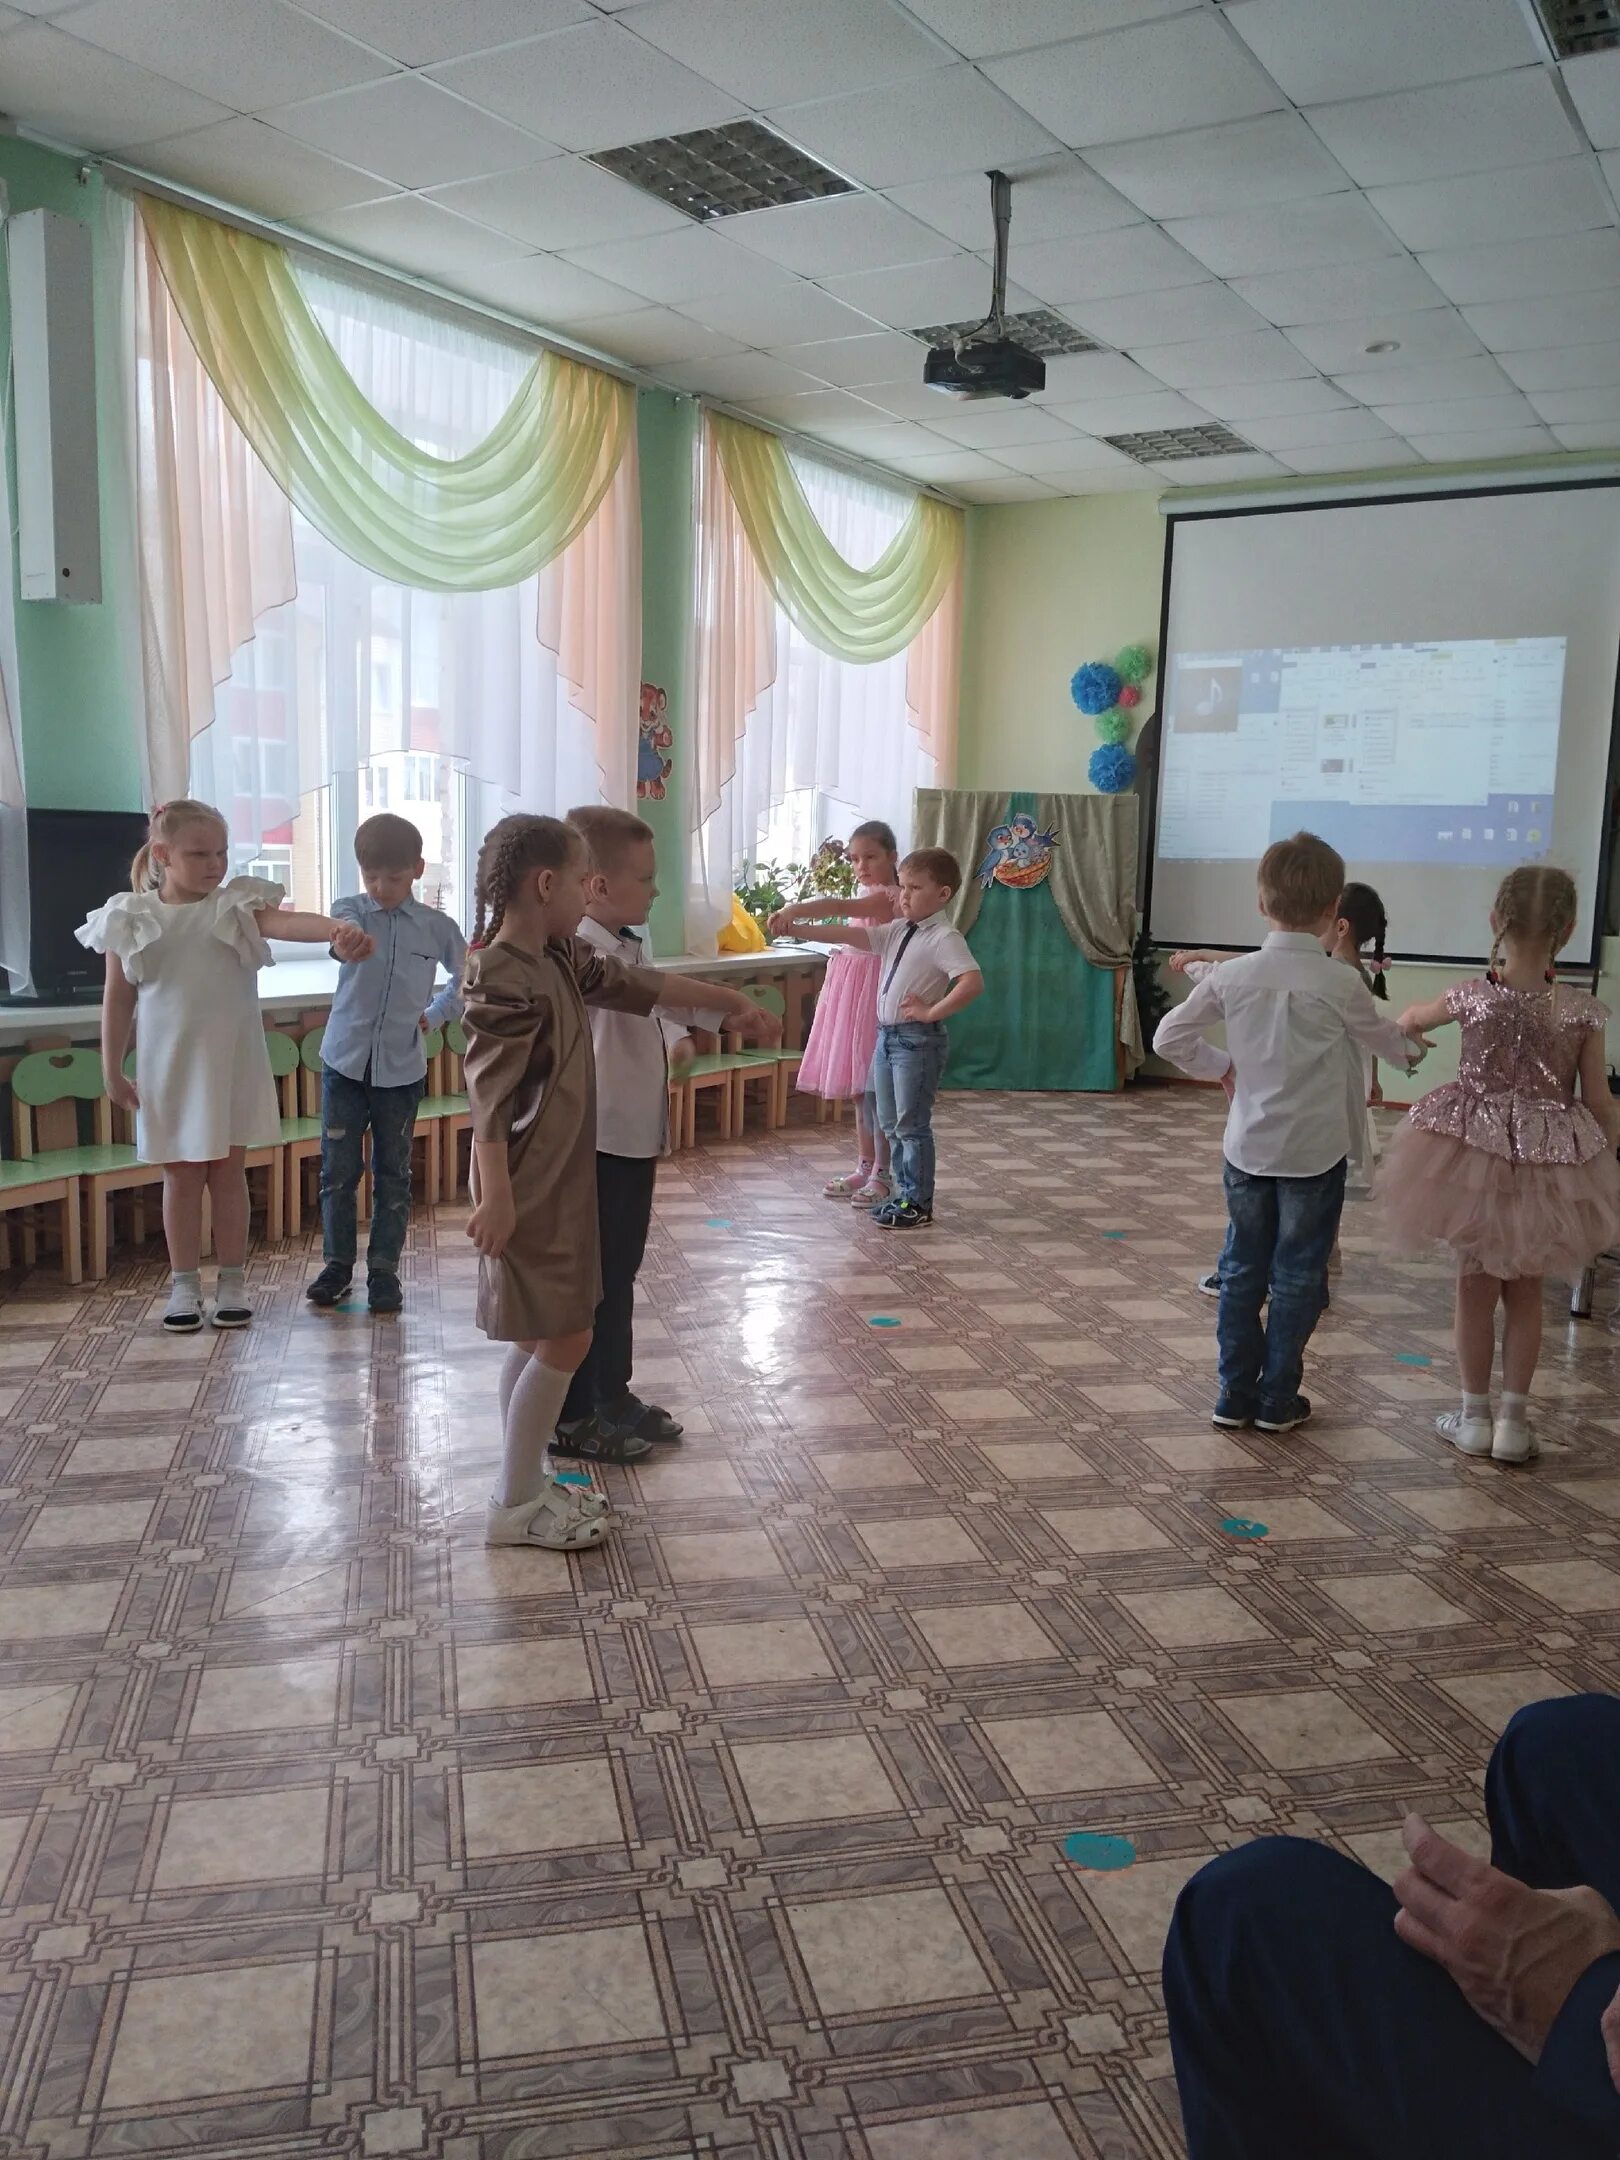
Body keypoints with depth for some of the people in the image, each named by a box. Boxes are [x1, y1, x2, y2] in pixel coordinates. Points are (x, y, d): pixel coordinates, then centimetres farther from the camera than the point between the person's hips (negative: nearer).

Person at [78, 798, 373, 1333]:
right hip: (168, 1069, 0)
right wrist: (112, 1071, 3)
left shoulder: (237, 906, -5)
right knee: (181, 1177, 10)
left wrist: (339, 930, -45)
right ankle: (184, 1284, 21)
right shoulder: (131, 919, -3)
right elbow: (118, 999, 2)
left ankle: (232, 1282, 19)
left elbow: (289, 922, -24)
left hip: (230, 1067, 0)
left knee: (227, 1173, 9)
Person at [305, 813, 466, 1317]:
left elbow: (467, 979, 16)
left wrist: (433, 1016, 5)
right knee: (338, 1169, 6)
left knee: (393, 1175, 7)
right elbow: (342, 926, -30)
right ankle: (337, 1262, 21)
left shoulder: (437, 926, -1)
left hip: (402, 1068, 0)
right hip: (344, 1061, 0)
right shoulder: (351, 909, -3)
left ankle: (384, 1270, 18)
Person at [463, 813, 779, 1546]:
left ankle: (523, 1482, 27)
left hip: (562, 1183, 10)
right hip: (529, 1191, -10)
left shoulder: (562, 959, 7)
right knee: (564, 1337, -4)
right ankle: (515, 1505, 8)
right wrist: (496, 1197, -26)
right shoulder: (502, 978, -20)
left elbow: (642, 983, 19)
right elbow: (488, 1097, -23)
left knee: (539, 1336, 15)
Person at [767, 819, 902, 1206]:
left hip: (875, 996, -9)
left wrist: (793, 910, -45)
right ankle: (865, 1166, 21)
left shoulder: (887, 897, -15)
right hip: (851, 993, 9)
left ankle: (881, 1174, 4)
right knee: (859, 1086, 13)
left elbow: (840, 908, -32)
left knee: (874, 1087, -4)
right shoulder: (869, 896, 16)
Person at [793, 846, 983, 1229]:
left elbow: (973, 982, -26)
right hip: (887, 1035, 8)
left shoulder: (944, 938, -14)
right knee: (890, 1123, 14)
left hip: (918, 1039, -8)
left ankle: (918, 1203, 9)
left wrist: (932, 1012, -22)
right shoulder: (897, 932, 10)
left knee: (912, 1125, -2)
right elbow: (847, 935, 7)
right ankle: (904, 1194, 26)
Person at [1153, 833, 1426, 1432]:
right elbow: (1384, 1038, 7)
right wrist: (1411, 1048, 30)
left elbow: (1169, 1037, 0)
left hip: (1247, 1148, 3)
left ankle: (1236, 1392, 19)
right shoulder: (1341, 984, -12)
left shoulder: (1232, 976, -7)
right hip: (1315, 1152, -2)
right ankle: (1277, 1400, 16)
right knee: (1298, 1277, 8)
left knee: (1243, 1270, 14)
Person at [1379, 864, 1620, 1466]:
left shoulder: (1474, 998, -10)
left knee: (1475, 1286, 13)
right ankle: (1513, 1420, 19)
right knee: (1525, 1291, 15)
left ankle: (1475, 1416, 20)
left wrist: (1409, 1020, 36)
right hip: (1553, 1167, 1)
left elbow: (1411, 1018, 12)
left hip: (1477, 1155, -1)